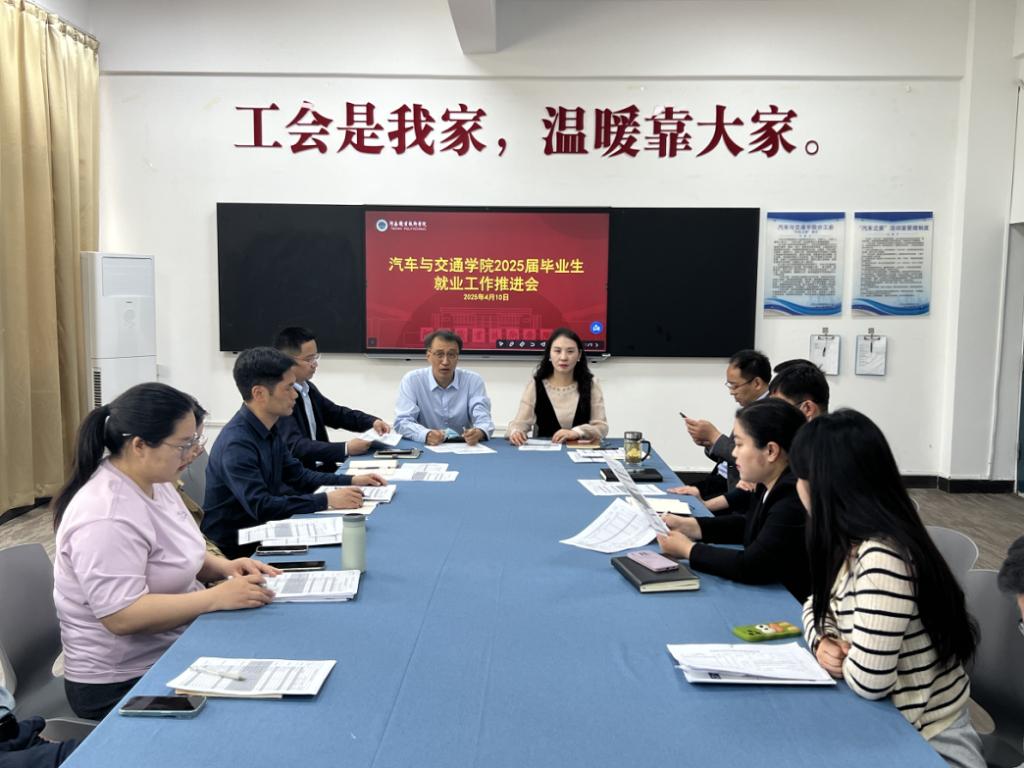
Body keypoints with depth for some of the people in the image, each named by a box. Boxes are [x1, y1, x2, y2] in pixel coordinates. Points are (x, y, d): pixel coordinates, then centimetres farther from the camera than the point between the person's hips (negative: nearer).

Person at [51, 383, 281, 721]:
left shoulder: (155, 482, 2)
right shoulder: (107, 517, -26)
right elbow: (121, 616, -29)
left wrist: (223, 566, -3)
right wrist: (218, 597, -28)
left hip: (173, 650, 8)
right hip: (125, 682, -8)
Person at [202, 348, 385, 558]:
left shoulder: (268, 430, 5)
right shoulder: (237, 444, -23)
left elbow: (297, 475, 14)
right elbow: (261, 507, -29)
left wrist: (350, 481, 3)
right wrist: (326, 500, -27)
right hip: (234, 550, -8)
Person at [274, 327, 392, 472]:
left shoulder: (307, 387, 8)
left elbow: (336, 413, 20)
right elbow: (295, 446, -25)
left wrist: (372, 421, 3)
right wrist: (345, 449, -30)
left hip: (320, 468, 8)